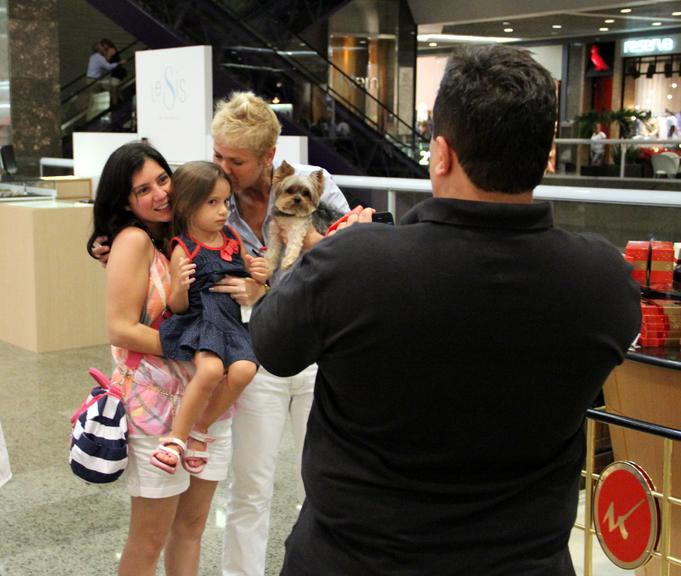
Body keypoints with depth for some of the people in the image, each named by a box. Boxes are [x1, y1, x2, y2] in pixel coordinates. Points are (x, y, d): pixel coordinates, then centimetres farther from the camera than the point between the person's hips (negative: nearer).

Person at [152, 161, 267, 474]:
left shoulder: (233, 238, 11)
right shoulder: (183, 250, -4)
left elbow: (245, 274, 27)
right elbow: (177, 306, -3)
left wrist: (258, 275, 4)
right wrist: (181, 287, -25)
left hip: (232, 321, 5)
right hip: (198, 320, -5)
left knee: (243, 369, -25)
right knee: (211, 369, -34)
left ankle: (199, 431, -2)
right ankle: (177, 437, -12)